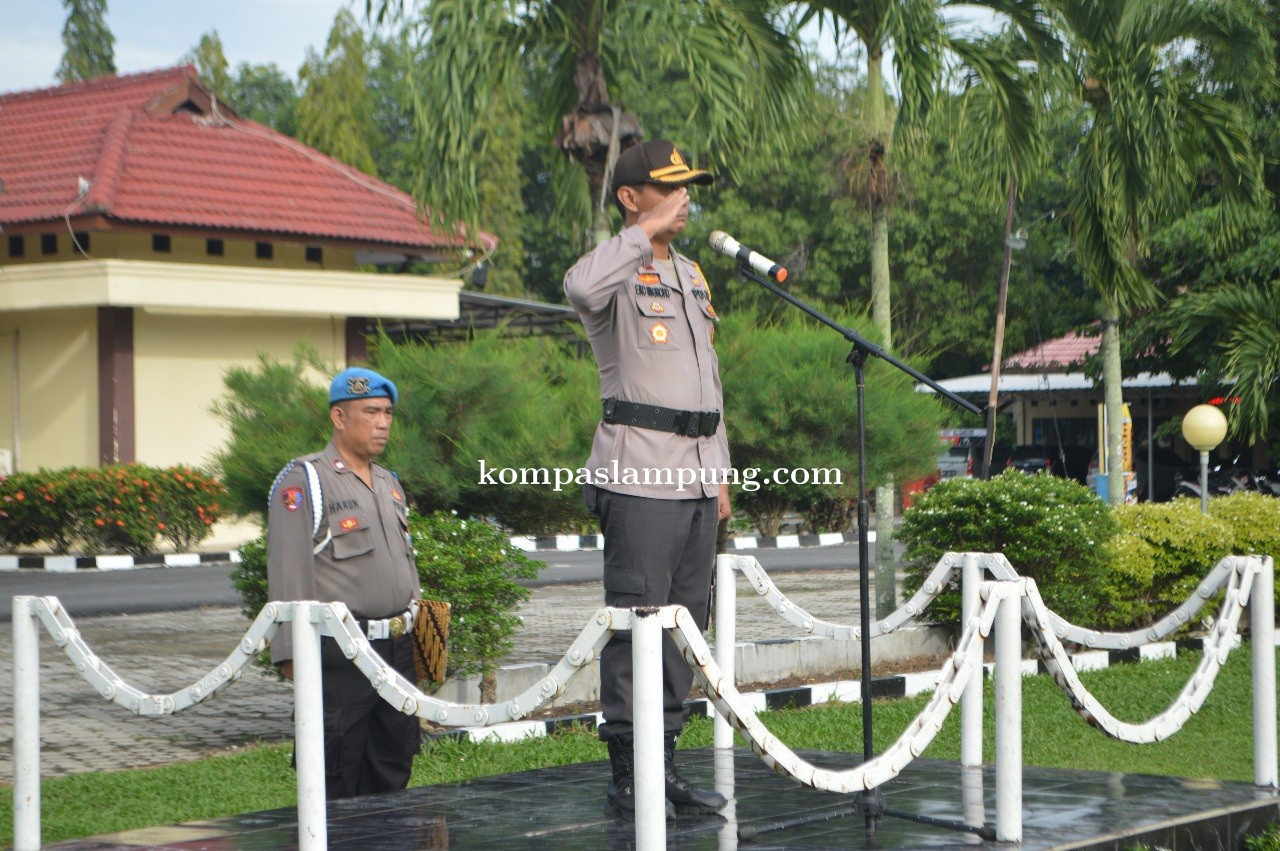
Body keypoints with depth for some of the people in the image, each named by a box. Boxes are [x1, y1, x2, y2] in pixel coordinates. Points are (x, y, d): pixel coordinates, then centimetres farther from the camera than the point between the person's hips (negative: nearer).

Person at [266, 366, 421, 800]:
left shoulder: (389, 483, 18)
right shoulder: (304, 480, -6)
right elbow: (288, 572, -12)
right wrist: (291, 652, -17)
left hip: (398, 649, 8)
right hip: (340, 653, -7)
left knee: (392, 774, 11)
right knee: (336, 784, -4)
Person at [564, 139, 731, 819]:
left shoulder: (692, 275, 20)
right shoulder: (621, 272, -6)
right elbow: (580, 287, -33)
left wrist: (719, 474, 20)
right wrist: (646, 231, -23)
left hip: (694, 476, 8)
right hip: (639, 476, -8)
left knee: (687, 621, 10)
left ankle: (664, 760, 17)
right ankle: (627, 776, -3)